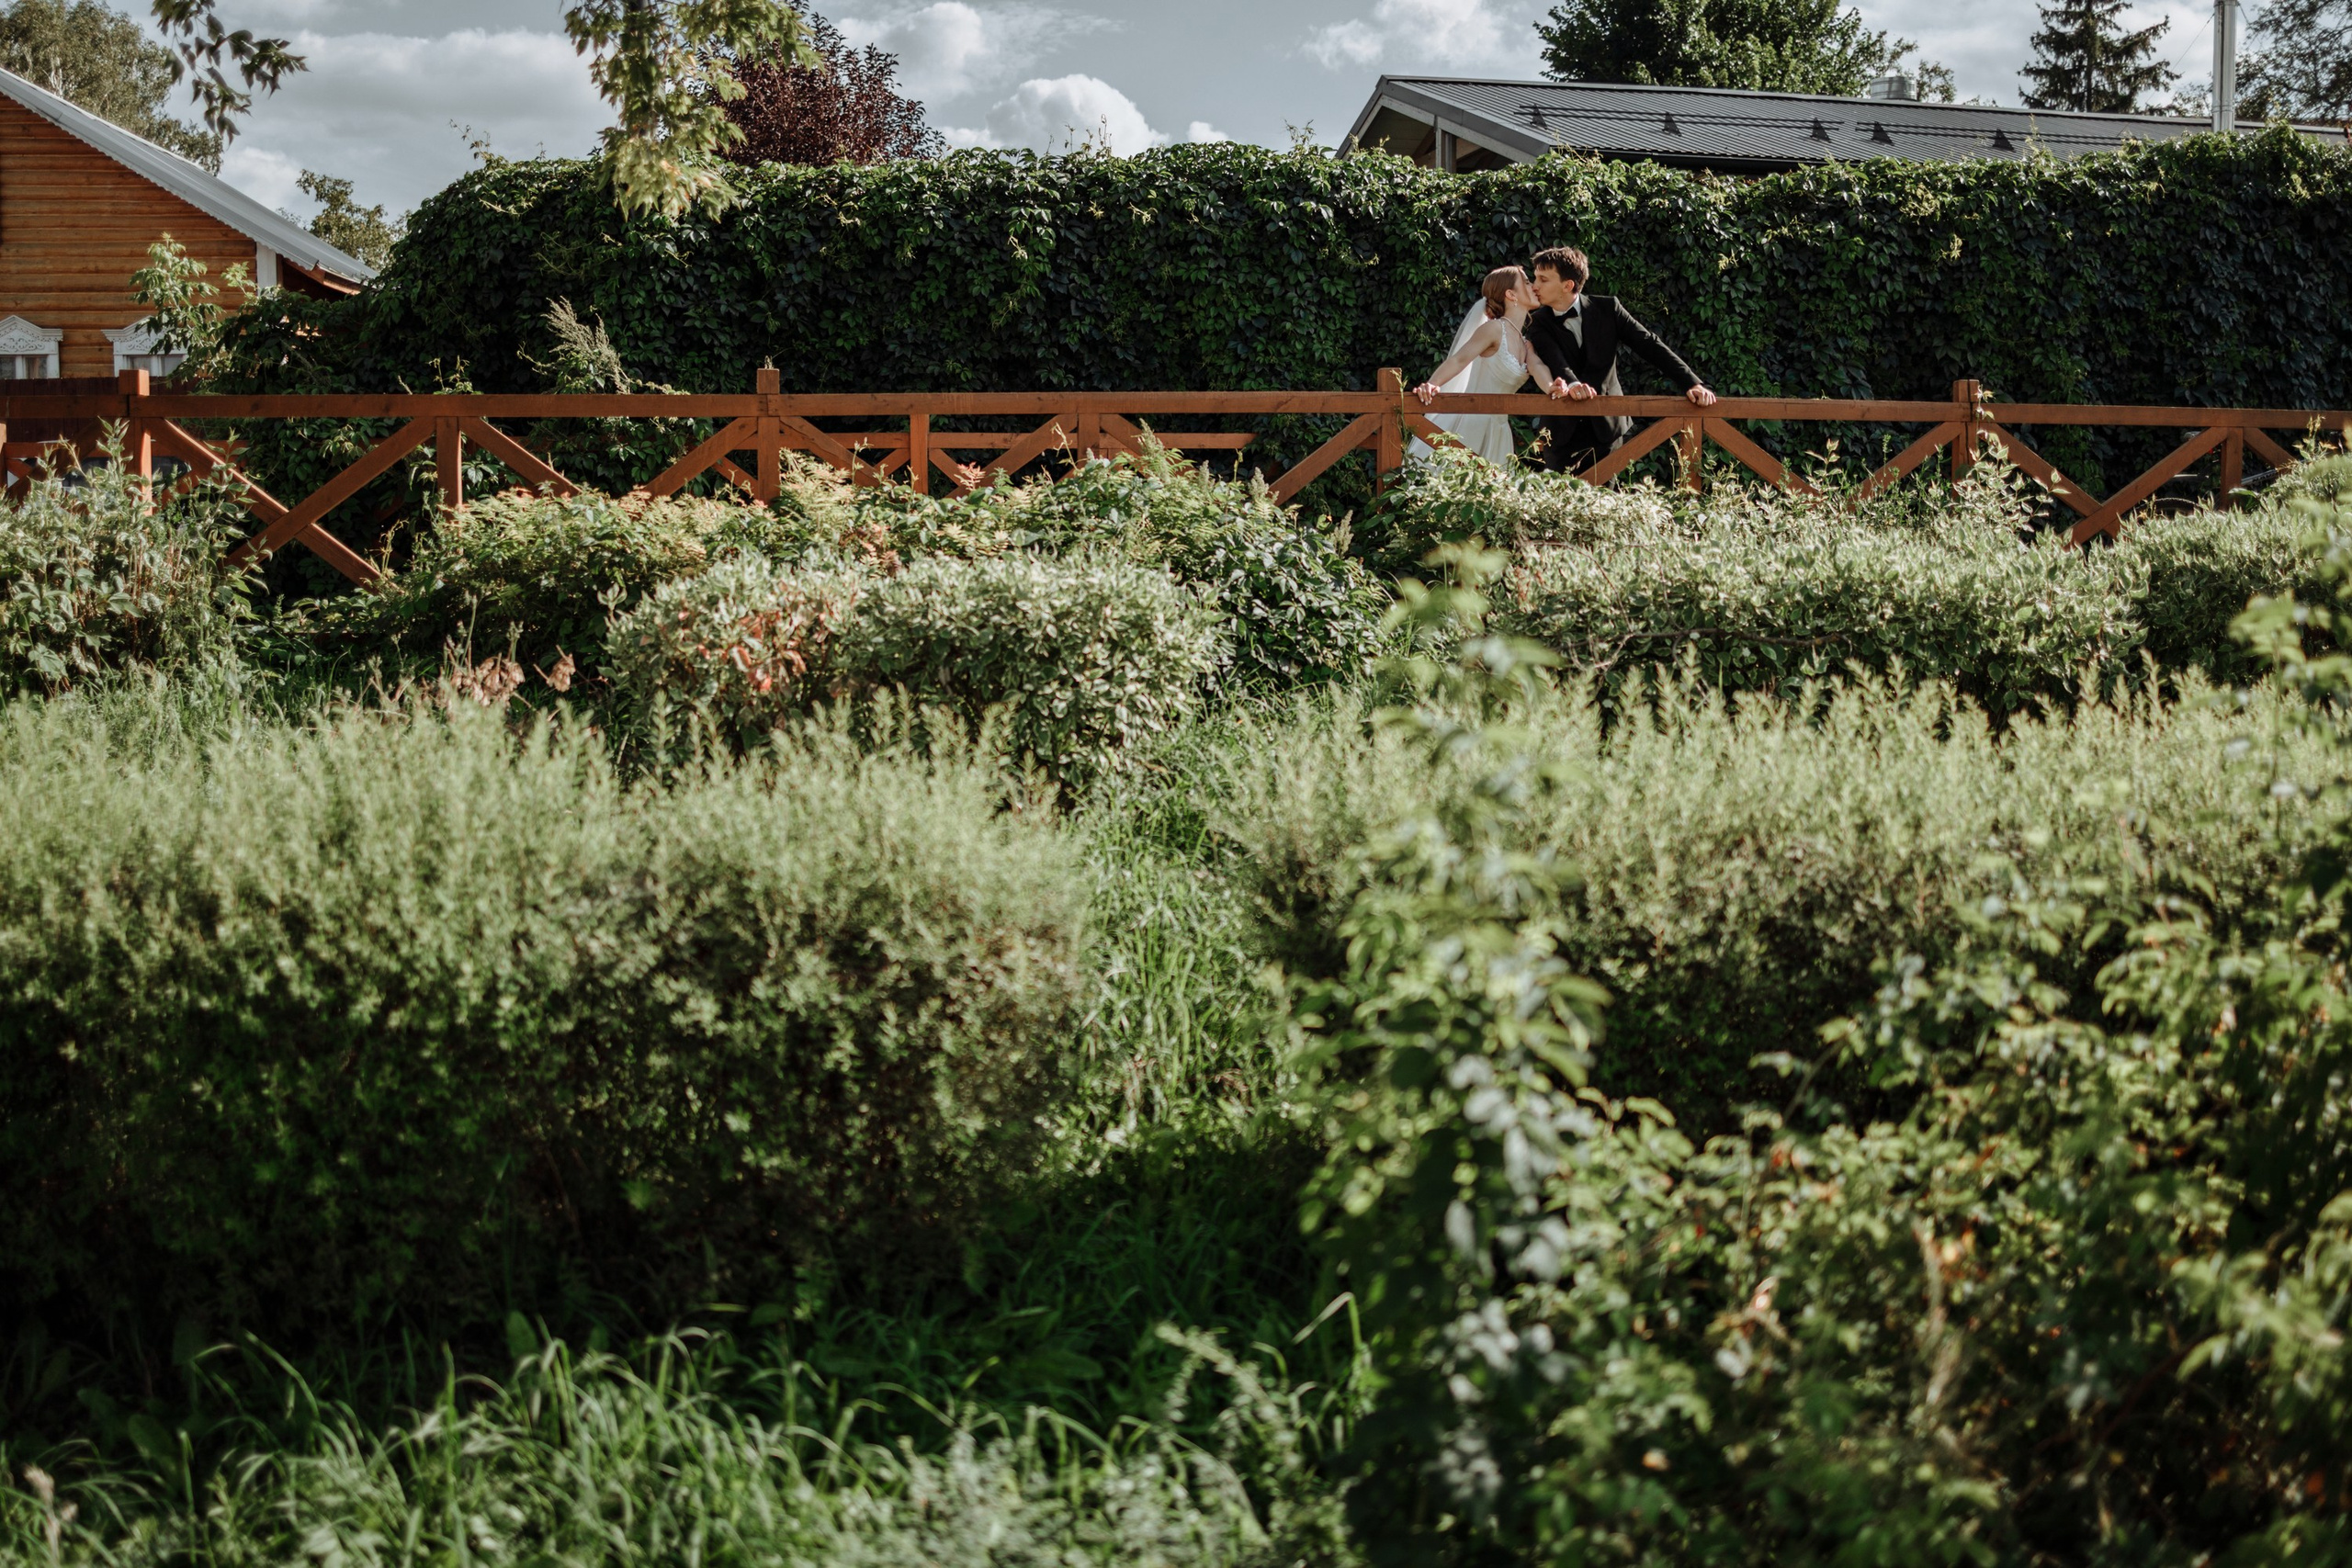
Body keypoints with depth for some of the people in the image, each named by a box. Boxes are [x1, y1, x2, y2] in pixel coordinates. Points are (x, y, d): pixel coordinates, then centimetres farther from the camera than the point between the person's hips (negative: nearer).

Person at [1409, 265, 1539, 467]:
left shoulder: (1526, 345, 15)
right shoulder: (1495, 328, -8)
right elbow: (1458, 360, -18)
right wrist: (1430, 385, -36)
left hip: (1495, 431, 7)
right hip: (1469, 425, -7)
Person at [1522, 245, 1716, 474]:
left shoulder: (1607, 308, -2)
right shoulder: (1538, 324, -3)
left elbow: (1650, 344, -6)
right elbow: (1554, 360, -22)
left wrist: (1693, 384, -17)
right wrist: (1571, 384, -46)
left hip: (1606, 428, 0)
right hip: (1564, 429, 0)